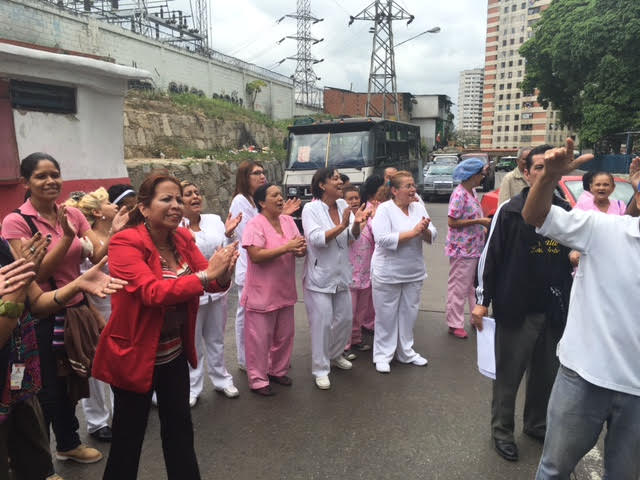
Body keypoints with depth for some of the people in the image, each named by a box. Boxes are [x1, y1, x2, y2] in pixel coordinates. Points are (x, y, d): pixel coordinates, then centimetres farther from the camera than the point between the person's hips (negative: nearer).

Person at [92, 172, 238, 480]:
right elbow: (152, 292, -32)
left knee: (180, 427, 19)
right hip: (134, 355, -6)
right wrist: (206, 274, -38)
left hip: (175, 353, 6)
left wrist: (224, 274, -27)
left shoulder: (183, 238, -1)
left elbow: (211, 282, -4)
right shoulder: (125, 243, -20)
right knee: (129, 434, 13)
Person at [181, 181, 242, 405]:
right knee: (192, 343, 10)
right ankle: (192, 388, 27)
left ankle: (221, 379, 37)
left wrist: (229, 234, -17)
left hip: (217, 290, 4)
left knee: (216, 339, 20)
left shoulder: (215, 220, -1)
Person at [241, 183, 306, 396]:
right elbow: (256, 255, -25)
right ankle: (258, 380, 21)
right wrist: (286, 248, -26)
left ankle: (278, 370, 38)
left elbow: (300, 248, 8)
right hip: (261, 293, -7)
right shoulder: (255, 224, -15)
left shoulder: (288, 221, 6)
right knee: (260, 338, 5)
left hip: (285, 291, 7)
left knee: (284, 335, 18)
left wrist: (301, 249, -16)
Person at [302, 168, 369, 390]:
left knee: (345, 318, 16)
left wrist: (357, 223, -14)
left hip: (341, 275, 6)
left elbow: (352, 237, 6)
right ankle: (320, 370, 14)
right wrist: (341, 226, -26)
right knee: (322, 323, -2)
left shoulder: (343, 205, 4)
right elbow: (316, 238, -24)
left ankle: (335, 355, 40)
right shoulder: (311, 209, -13)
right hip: (319, 277, -6)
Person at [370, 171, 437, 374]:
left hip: (414, 272, 6)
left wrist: (425, 230, -19)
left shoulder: (419, 207, 5)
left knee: (409, 313, 16)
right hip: (388, 273, -5)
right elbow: (383, 239, -24)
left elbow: (432, 237, 4)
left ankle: (406, 351, 32)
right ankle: (383, 355, 20)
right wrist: (413, 232, -21)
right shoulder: (384, 209, -12)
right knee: (387, 315, 5)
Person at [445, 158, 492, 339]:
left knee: (476, 285, 18)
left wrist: (484, 228, 10)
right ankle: (455, 324, 10)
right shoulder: (459, 194, -18)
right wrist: (479, 222, -20)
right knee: (458, 287, 0)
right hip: (462, 250, -9)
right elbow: (452, 222, -22)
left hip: (475, 248, 9)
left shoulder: (472, 191, 11)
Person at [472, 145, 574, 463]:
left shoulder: (566, 211, 6)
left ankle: (536, 424, 38)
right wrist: (482, 300, -7)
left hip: (554, 309, 5)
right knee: (509, 374, 7)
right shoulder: (510, 211, -8)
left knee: (547, 373, 17)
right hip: (515, 309, -4)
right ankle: (502, 430, 25)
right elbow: (490, 256, -7)